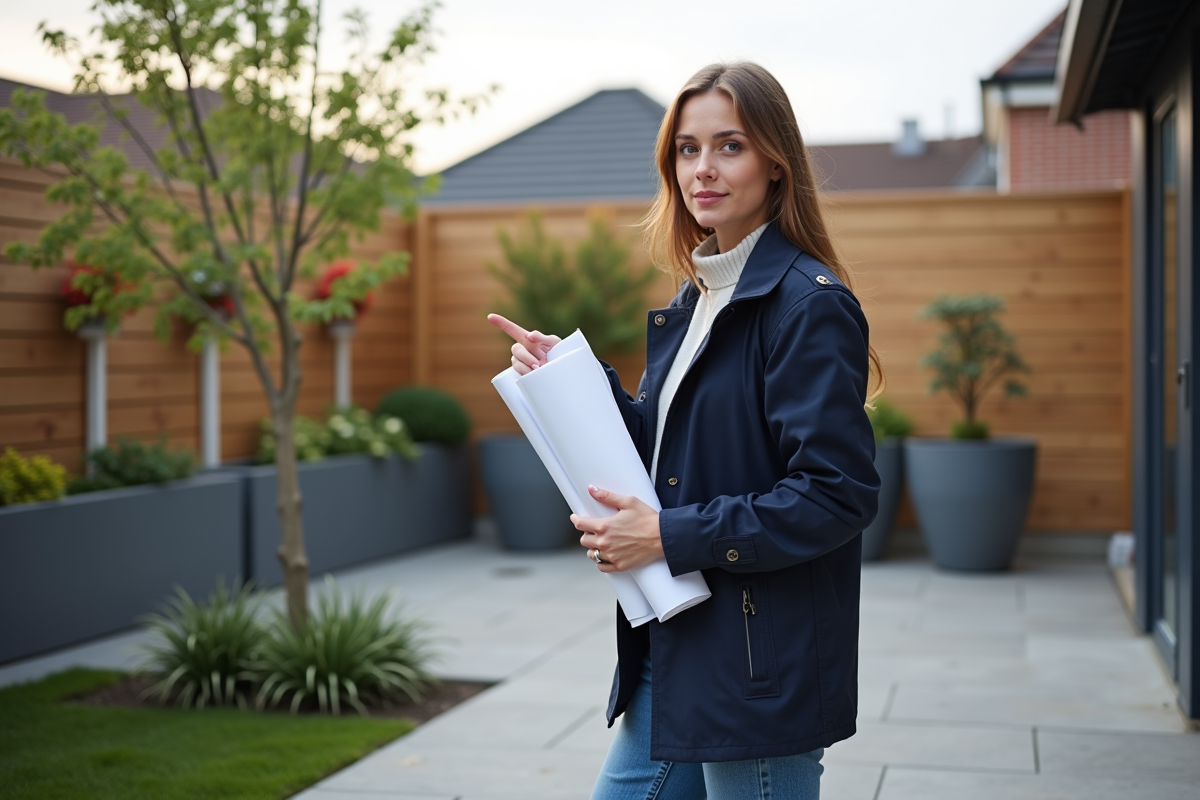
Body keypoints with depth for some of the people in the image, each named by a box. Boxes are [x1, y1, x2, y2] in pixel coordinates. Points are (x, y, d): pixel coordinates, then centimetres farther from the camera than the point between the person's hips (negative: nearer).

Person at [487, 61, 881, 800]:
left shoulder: (809, 304, -15)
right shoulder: (695, 299, 12)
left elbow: (840, 493, -21)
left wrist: (674, 537, -20)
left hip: (765, 673, -8)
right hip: (675, 655, 8)